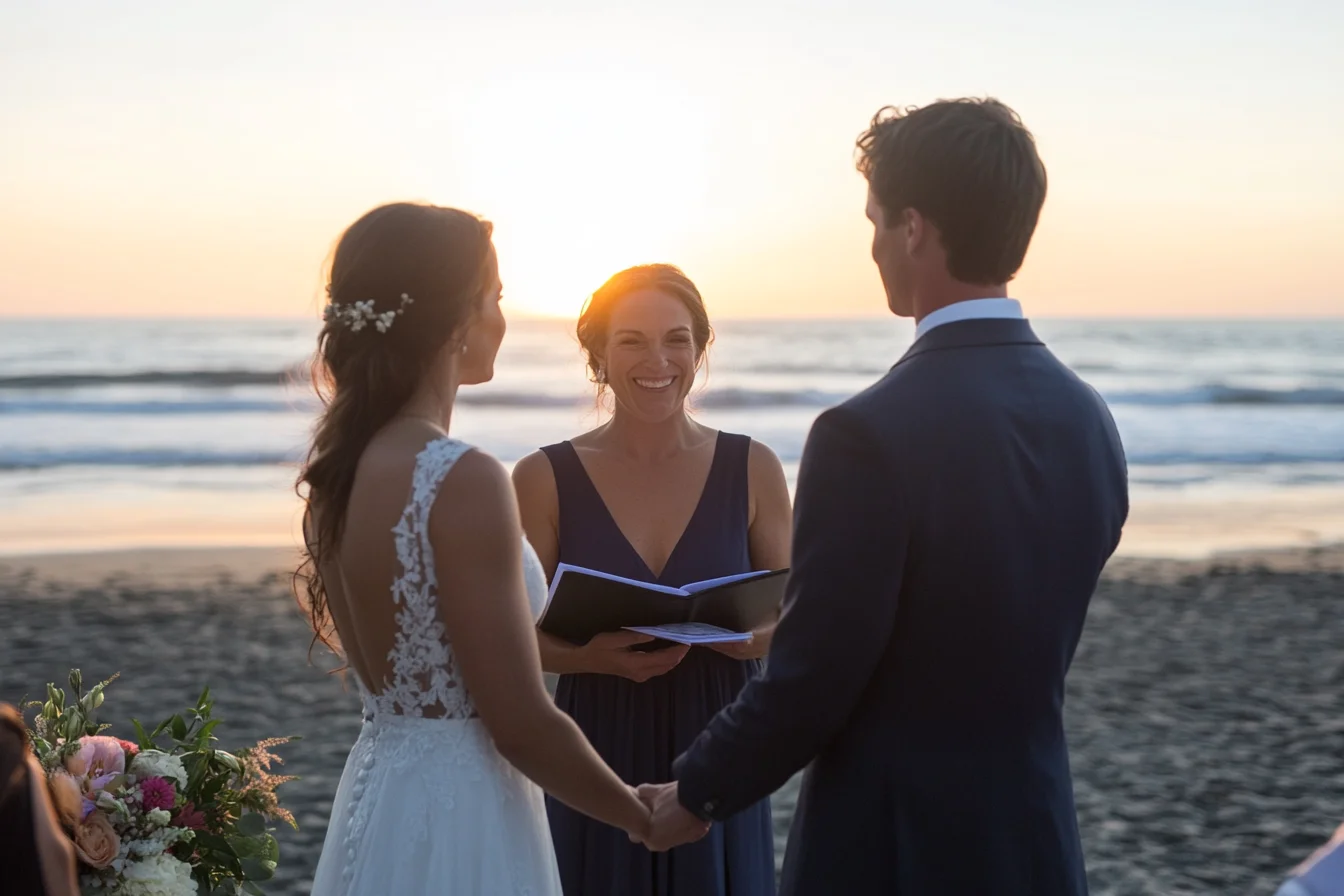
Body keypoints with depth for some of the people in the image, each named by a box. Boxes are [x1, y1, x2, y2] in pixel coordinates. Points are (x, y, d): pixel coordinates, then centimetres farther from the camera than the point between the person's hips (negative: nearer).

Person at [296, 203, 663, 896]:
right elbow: (522, 726, -19)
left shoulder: (339, 468, 4)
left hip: (377, 794, 8)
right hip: (460, 823, -8)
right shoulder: (462, 481, -21)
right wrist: (642, 814, -4)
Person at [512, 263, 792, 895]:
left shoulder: (752, 469, -1)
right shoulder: (543, 479, -4)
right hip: (600, 761, -1)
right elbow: (517, 638, -1)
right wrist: (593, 656, -21)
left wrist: (751, 634, -18)